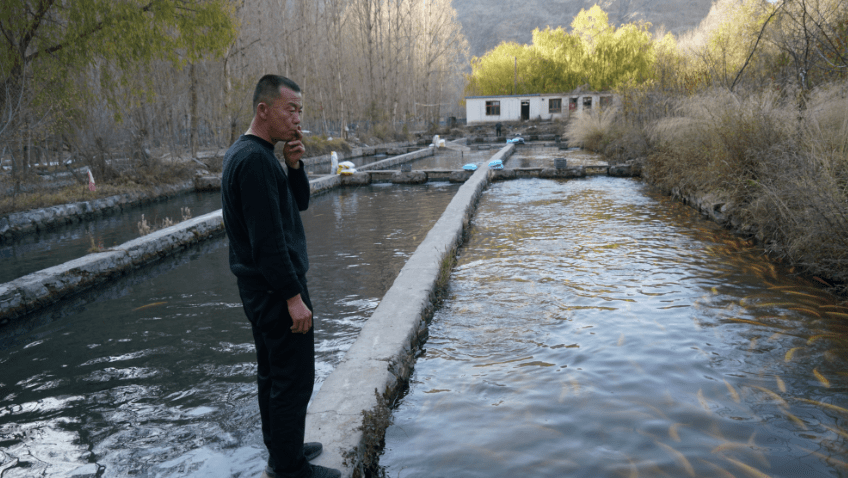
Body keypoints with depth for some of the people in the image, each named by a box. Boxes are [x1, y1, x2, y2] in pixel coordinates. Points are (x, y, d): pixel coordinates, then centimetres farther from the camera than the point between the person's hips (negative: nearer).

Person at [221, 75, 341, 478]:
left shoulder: (245, 153, 13)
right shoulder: (255, 159, -19)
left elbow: (300, 202, 15)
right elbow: (268, 238, -24)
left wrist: (294, 165, -2)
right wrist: (293, 296, -22)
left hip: (259, 288, 11)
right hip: (275, 287, -11)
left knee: (273, 373, 18)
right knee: (294, 378, -2)